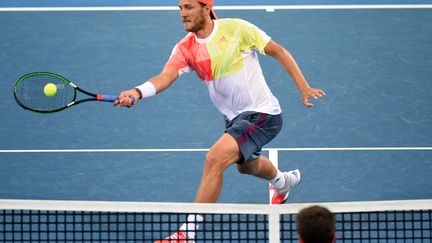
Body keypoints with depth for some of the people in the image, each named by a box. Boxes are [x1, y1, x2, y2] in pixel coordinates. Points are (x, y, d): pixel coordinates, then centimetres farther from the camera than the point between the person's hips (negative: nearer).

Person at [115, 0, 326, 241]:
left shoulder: (236, 29, -17)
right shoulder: (185, 48, -5)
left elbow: (278, 51, -6)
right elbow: (166, 75, -23)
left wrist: (304, 87, -9)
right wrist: (137, 92, -44)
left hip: (262, 113, -8)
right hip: (235, 118, 8)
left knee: (214, 159, -25)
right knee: (247, 165, 33)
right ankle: (285, 181, 69)